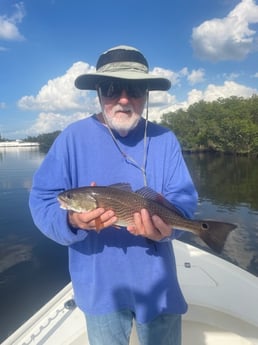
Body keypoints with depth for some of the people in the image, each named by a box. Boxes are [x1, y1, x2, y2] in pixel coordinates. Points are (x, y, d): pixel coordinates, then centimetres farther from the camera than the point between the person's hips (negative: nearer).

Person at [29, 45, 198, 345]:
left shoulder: (165, 140, -3)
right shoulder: (73, 137, -10)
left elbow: (184, 198, -6)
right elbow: (42, 200, -11)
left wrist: (166, 225, -27)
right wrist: (72, 220, -32)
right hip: (100, 286, -1)